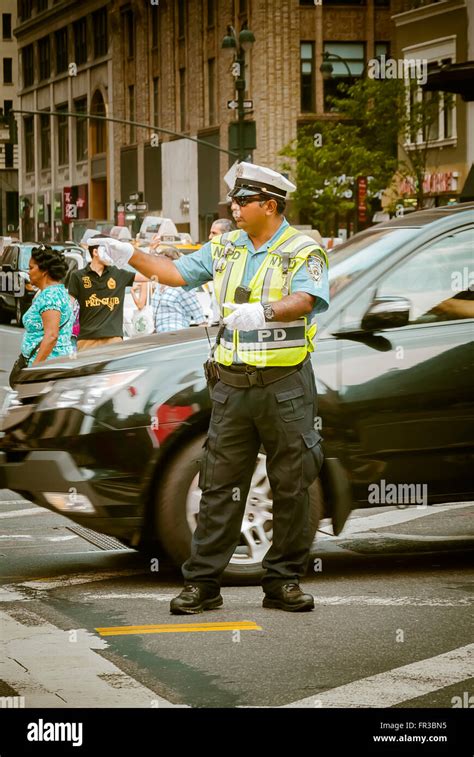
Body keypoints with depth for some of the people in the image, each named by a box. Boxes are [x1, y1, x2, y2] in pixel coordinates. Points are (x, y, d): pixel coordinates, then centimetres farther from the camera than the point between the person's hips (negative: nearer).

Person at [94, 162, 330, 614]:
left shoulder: (304, 253, -5)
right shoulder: (225, 248, 12)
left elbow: (306, 300, -21)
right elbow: (179, 273, 13)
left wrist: (265, 311, -39)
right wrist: (131, 257, 2)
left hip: (286, 385, -4)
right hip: (233, 384, 4)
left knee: (291, 485, 2)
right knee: (219, 484, 3)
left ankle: (283, 582, 11)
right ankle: (201, 582, 6)